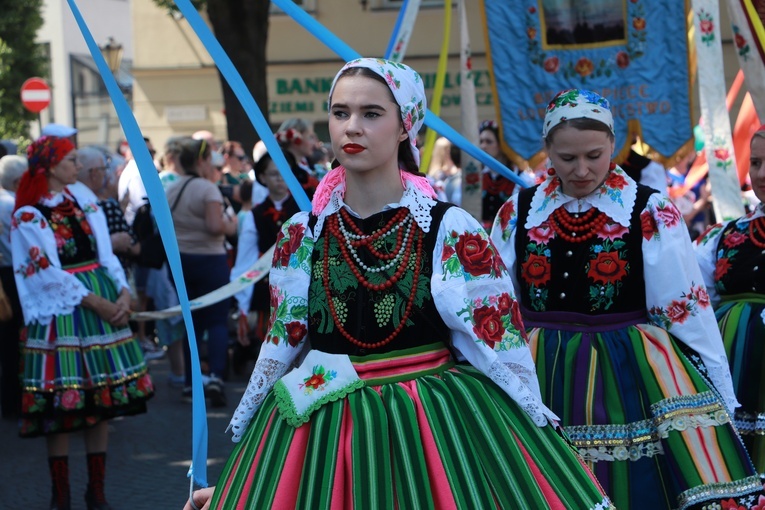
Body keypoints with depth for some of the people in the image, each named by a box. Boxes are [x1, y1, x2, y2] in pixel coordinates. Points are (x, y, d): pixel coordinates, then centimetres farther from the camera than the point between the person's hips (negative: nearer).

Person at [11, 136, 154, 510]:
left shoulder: (84, 201, 12)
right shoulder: (28, 215, -6)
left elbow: (106, 255, 9)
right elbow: (49, 273, -12)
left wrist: (123, 294, -7)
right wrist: (95, 303, -15)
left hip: (105, 302, 6)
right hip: (61, 310, -6)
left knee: (103, 400, 7)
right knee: (60, 406, -3)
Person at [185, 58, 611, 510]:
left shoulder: (451, 231, -6)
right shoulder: (302, 235, 3)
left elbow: (501, 346, -2)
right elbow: (280, 350, 11)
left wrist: (545, 456, -3)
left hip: (438, 427, -2)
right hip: (321, 436, 3)